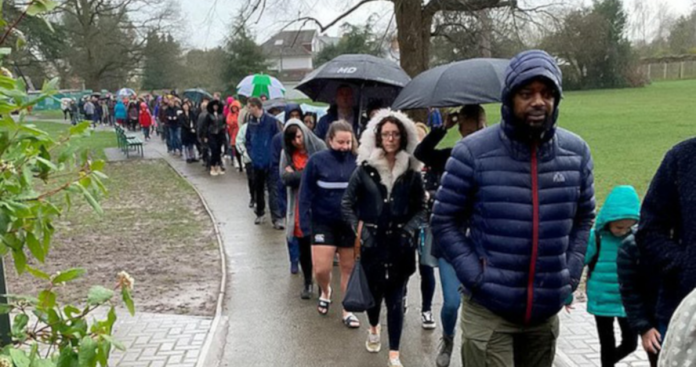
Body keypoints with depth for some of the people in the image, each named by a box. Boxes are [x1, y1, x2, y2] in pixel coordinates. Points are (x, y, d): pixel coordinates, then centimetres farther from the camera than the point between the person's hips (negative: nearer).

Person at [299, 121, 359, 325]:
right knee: (321, 269, -4)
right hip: (323, 222, -1)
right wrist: (305, 224, -12)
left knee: (349, 268, 10)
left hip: (350, 224, 2)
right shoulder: (317, 161, -10)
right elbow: (306, 194, -6)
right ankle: (325, 291, 31)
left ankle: (347, 311, 27)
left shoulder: (357, 162, -6)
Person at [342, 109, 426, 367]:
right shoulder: (365, 169, -2)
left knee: (395, 298, 1)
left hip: (400, 245, 0)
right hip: (372, 243, 0)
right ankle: (373, 329, 46)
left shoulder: (412, 172, 0)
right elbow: (347, 204, 3)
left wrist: (410, 228, -10)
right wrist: (358, 227, -9)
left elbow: (421, 208, 7)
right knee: (373, 292, 15)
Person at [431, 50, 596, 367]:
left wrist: (571, 273, 3)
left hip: (547, 309, 5)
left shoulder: (576, 151, 2)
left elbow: (584, 217, 13)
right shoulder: (473, 151, -11)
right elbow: (444, 221, -5)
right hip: (488, 309, -4)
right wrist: (476, 277, -11)